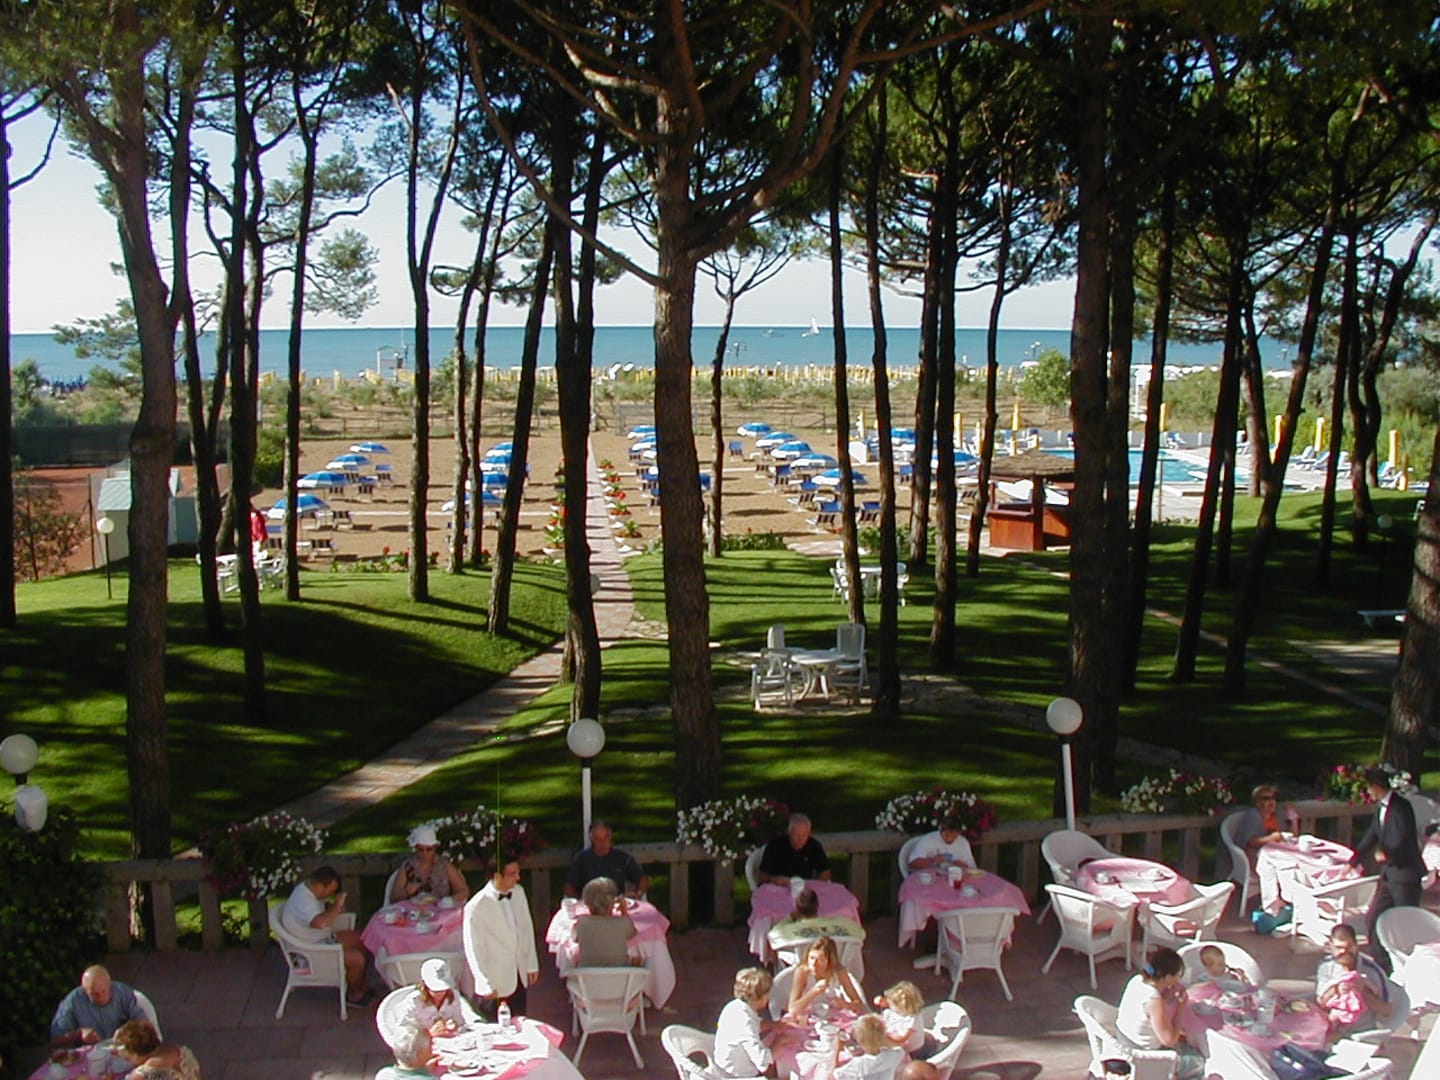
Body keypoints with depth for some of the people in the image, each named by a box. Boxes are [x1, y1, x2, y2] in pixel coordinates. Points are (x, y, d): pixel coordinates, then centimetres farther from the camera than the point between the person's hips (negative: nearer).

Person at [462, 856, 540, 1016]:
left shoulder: (519, 892, 0)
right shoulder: (476, 906, -19)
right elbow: (473, 949, -14)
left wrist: (532, 965, 12)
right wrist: (485, 985, -12)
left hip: (520, 977, 6)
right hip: (496, 984, -5)